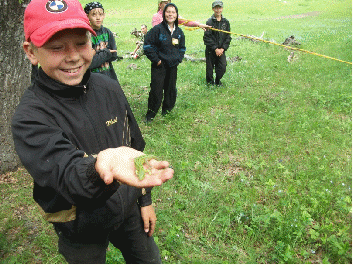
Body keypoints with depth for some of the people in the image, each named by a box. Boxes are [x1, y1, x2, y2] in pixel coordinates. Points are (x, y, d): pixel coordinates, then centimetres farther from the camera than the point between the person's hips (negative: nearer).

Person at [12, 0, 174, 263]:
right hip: (81, 230, -4)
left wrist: (145, 199, 7)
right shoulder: (30, 117, -24)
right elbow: (66, 172, -39)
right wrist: (99, 167, -62)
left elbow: (135, 145, 2)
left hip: (129, 211, 4)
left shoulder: (109, 88, -9)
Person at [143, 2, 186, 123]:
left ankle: (166, 111, 32)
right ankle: (150, 115, 10)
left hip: (173, 66, 5)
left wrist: (178, 59, 6)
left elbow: (182, 48, 21)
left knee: (171, 89, 13)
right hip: (159, 66, -5)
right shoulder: (157, 29, -10)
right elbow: (148, 45, -10)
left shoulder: (179, 32, 8)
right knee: (156, 91, -5)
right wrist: (156, 60, -11)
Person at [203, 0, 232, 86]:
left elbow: (228, 37, 7)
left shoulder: (226, 22, 5)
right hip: (211, 50, -3)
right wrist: (215, 49, -13)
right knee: (210, 67, 6)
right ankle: (210, 82, 29)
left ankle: (218, 81, 26)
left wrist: (222, 48, -5)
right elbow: (207, 37, -11)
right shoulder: (209, 22, -8)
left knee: (222, 67, 0)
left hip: (221, 50, 3)